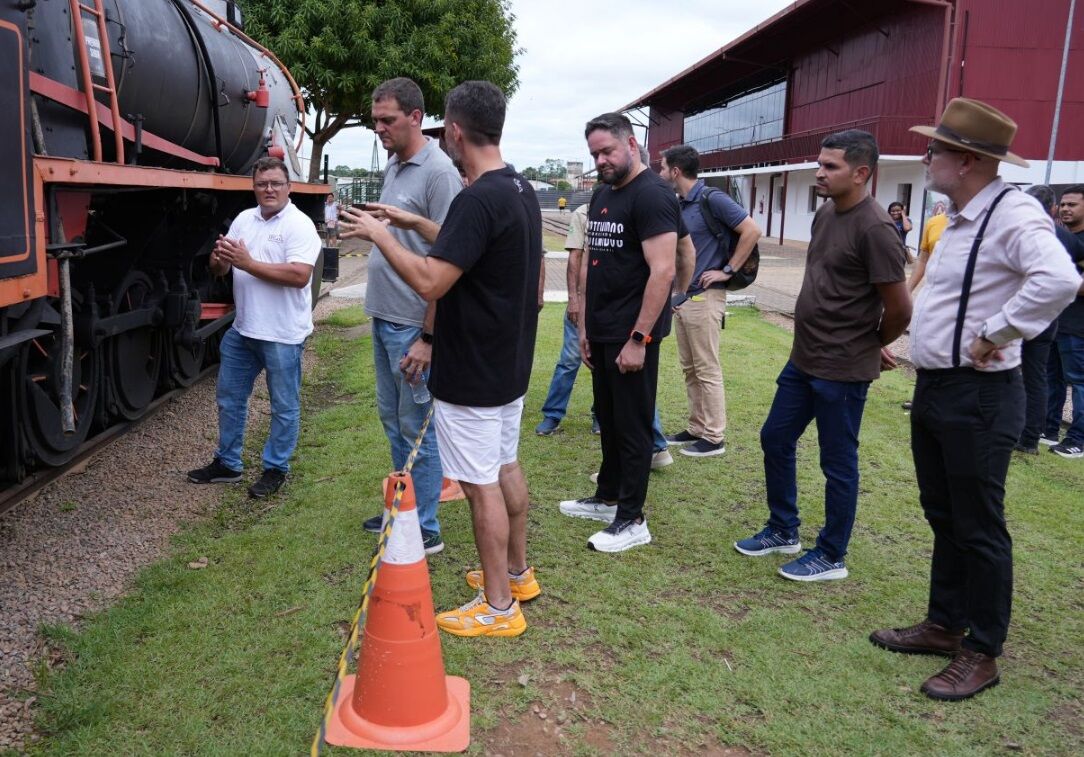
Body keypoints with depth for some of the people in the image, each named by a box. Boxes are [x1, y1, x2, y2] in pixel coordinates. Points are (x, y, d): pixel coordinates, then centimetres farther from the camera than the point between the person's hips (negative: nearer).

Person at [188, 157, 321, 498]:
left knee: (284, 407, 6)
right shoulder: (243, 219, 9)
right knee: (229, 397, 17)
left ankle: (275, 469, 21)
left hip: (282, 335, -7)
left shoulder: (299, 225, -12)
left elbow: (299, 276, -25)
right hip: (242, 329, 7)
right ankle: (227, 463, 32)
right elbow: (219, 271, 12)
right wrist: (219, 259, -13)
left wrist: (248, 264, -22)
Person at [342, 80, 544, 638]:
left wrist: (379, 234, -14)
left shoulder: (477, 200, -23)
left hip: (472, 376, -10)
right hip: (510, 364, 10)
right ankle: (517, 572, 35)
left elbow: (429, 282, -28)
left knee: (482, 483, 0)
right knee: (506, 466, 20)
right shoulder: (523, 191, 8)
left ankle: (498, 606, 12)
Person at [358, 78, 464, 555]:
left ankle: (425, 531, 13)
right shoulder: (392, 166, 11)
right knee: (392, 418, 18)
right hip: (383, 318, 9)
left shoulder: (439, 172, -16)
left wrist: (428, 337, -22)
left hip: (413, 325, -9)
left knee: (417, 427, 0)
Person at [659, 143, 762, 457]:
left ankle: (714, 437, 7)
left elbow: (752, 231, -16)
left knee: (707, 370, -2)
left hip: (704, 297, -8)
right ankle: (696, 428, 24)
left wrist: (727, 270, -14)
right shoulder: (678, 205, 11)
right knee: (690, 369, 14)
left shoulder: (712, 199, -12)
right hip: (681, 297, 9)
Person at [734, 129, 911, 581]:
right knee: (775, 439, 17)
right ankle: (783, 530, 35)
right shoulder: (825, 214, 8)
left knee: (837, 464, 5)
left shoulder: (874, 229, -19)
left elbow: (900, 309, -18)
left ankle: (831, 557, 22)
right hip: (803, 359, 9)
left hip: (842, 370, -9)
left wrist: (874, 346, 1)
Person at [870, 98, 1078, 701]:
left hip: (977, 398, -10)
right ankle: (945, 624, 35)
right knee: (943, 516, 19)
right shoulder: (962, 218, 12)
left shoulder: (1012, 214, -18)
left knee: (977, 528, 3)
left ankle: (982, 654, 19)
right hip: (934, 388, 10)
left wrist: (995, 334, -27)